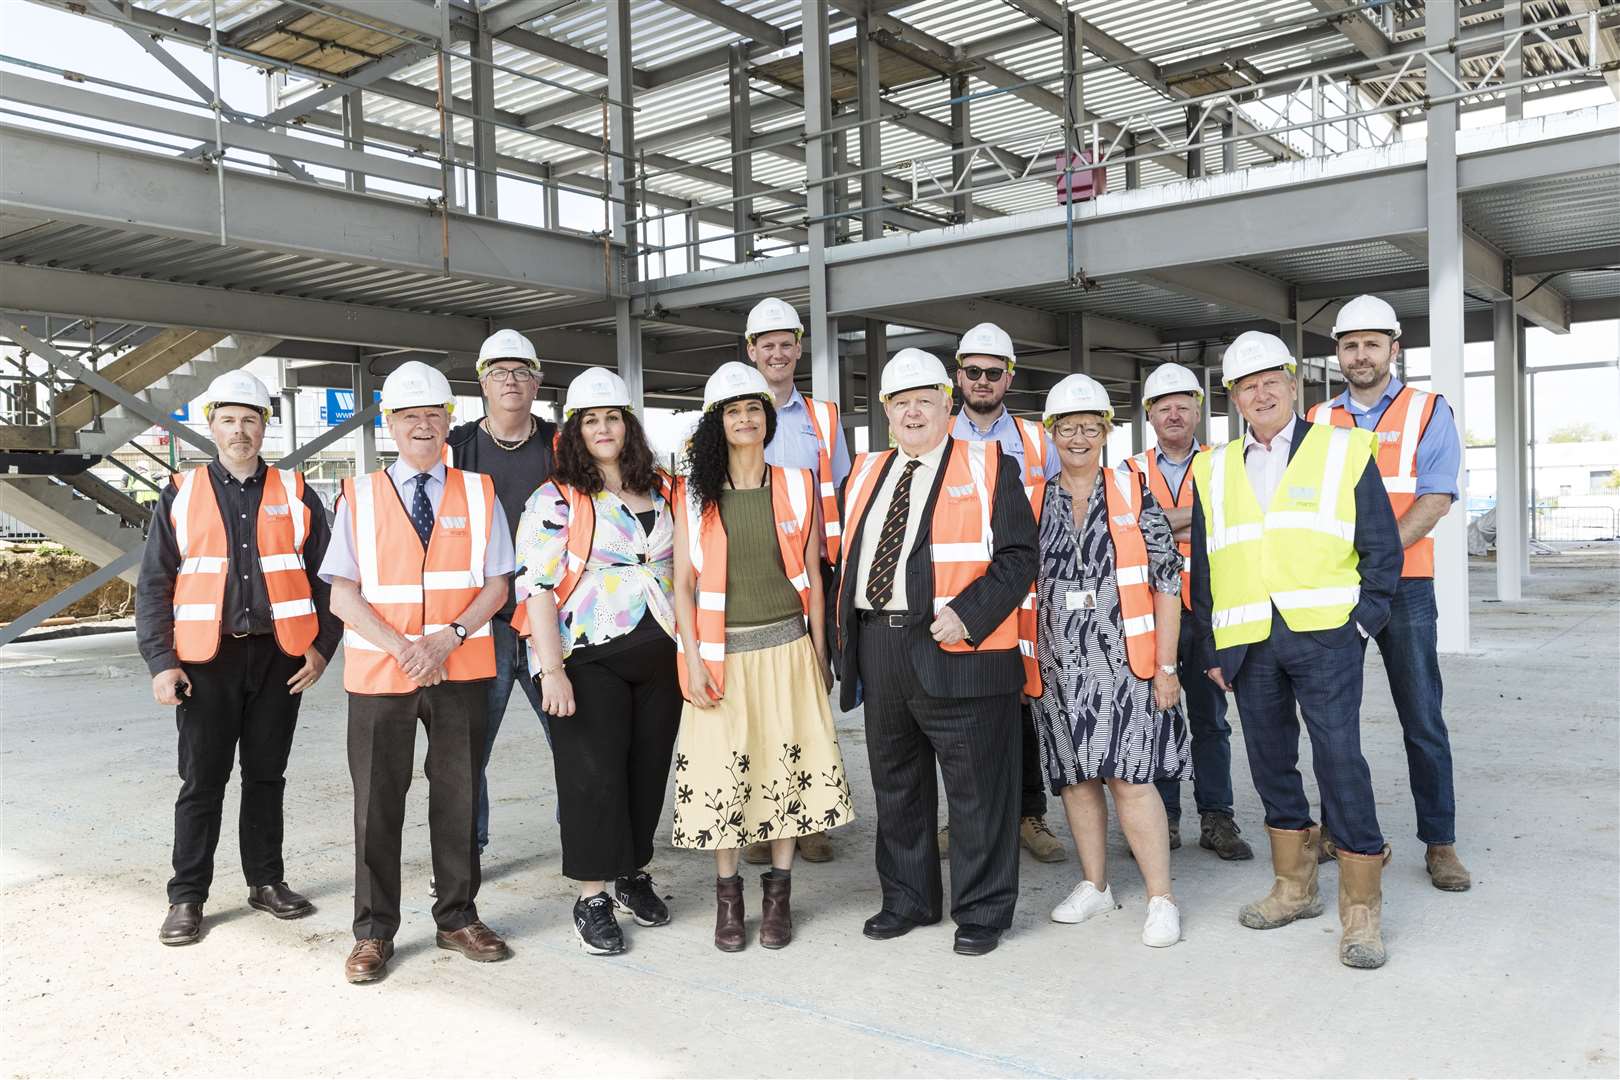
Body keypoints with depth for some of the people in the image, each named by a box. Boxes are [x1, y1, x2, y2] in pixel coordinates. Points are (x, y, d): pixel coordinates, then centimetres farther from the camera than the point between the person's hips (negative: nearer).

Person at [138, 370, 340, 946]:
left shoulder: (295, 494, 6)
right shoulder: (181, 496, 4)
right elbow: (154, 585, 3)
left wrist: (322, 646, -1)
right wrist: (161, 661, -5)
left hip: (279, 656, 1)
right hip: (207, 658, -1)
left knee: (266, 773, 12)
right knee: (201, 780, 4)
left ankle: (266, 880, 24)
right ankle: (187, 896, 15)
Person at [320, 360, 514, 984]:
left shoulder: (478, 494, 6)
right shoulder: (359, 497, 4)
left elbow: (496, 586, 2)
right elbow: (342, 595, -2)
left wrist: (448, 638, -14)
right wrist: (399, 646, -15)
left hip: (461, 669, 1)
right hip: (378, 671, -1)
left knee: (458, 793, 9)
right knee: (377, 801, 5)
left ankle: (458, 918, 24)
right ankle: (373, 932, 18)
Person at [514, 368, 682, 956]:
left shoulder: (660, 490, 11)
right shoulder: (555, 500, -4)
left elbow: (679, 565, 18)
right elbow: (537, 588, -10)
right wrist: (552, 669, -18)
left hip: (659, 655, 5)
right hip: (589, 659, -4)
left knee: (649, 768, 9)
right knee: (594, 774, -2)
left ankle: (633, 873, 27)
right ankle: (593, 896, 11)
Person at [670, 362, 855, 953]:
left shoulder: (797, 484, 5)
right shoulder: (694, 494, 3)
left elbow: (812, 573, 7)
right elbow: (683, 582, 1)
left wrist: (819, 653, 4)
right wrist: (692, 659, -7)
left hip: (786, 648, 1)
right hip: (721, 654, 0)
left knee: (787, 767, 2)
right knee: (721, 771, 1)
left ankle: (779, 892, 17)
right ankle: (727, 893, 18)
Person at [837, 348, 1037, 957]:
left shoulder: (989, 469, 0)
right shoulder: (865, 475, 16)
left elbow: (1018, 556, -8)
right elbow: (849, 558, 21)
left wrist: (967, 615, -20)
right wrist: (848, 640, 14)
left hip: (960, 651, -5)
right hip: (878, 649, 6)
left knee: (976, 789, 2)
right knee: (895, 785, 16)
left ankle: (981, 911, 18)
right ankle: (907, 900, 31)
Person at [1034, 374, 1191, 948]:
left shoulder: (1134, 496, 1)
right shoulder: (1034, 502, 8)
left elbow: (1167, 584, 0)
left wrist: (1166, 666, -5)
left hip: (1123, 663, -3)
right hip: (1060, 666, 3)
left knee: (1129, 777, -8)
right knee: (1074, 776, 9)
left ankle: (1161, 899, 4)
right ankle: (1094, 886, 25)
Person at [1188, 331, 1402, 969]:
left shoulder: (1344, 451, 5)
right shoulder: (1213, 471, 14)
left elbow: (1382, 547, 4)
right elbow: (1203, 568, 15)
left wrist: (1362, 622, -6)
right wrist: (1212, 650, 11)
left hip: (1325, 634, -4)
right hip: (1247, 644, 4)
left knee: (1338, 756, -8)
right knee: (1269, 759, 10)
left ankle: (1362, 906, 5)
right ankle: (1294, 887, 25)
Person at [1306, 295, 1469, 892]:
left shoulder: (1429, 412, 3)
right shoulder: (1317, 421, 12)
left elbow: (1435, 500, -8)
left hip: (1402, 583, -3)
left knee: (1423, 720, 0)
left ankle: (1440, 843, 10)